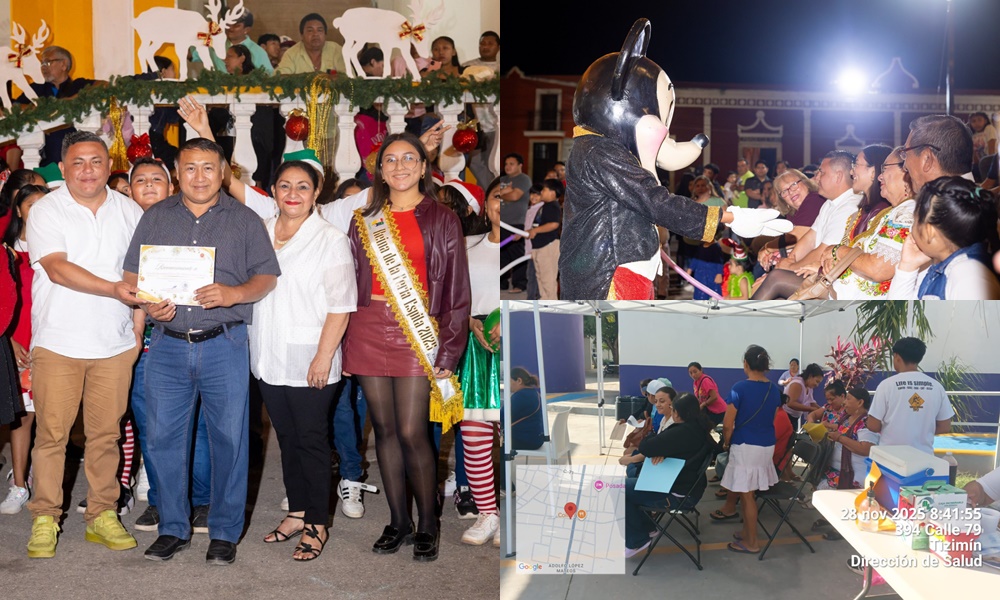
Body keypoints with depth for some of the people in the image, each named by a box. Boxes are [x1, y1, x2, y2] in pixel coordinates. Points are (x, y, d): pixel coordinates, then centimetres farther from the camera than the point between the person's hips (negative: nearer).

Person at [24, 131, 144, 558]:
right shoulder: (45, 211, -2)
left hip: (115, 344, 2)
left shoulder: (129, 212, 7)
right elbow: (58, 268, -15)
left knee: (106, 433, 7)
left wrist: (138, 328, 5)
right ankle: (45, 519, 13)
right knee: (51, 432, 1)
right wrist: (114, 289, -25)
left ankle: (102, 515, 18)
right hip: (58, 343, -2)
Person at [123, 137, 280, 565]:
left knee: (229, 438, 1)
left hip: (224, 345, -2)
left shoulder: (244, 220, 6)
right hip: (167, 345, 2)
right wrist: (147, 303, -8)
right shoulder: (155, 217, 11)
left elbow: (267, 276, 3)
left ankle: (225, 532, 15)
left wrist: (233, 294, -16)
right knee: (164, 437, 5)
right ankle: (173, 528, 20)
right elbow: (131, 274, 12)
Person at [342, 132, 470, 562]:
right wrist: (345, 344, 7)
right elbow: (351, 283, 14)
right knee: (384, 429, 7)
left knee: (412, 433, -7)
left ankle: (427, 525, 10)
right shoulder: (365, 221, 13)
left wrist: (448, 354, -7)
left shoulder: (442, 220, 2)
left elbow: (457, 293, -1)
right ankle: (399, 521, 19)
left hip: (416, 333, -4)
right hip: (368, 329, 4)